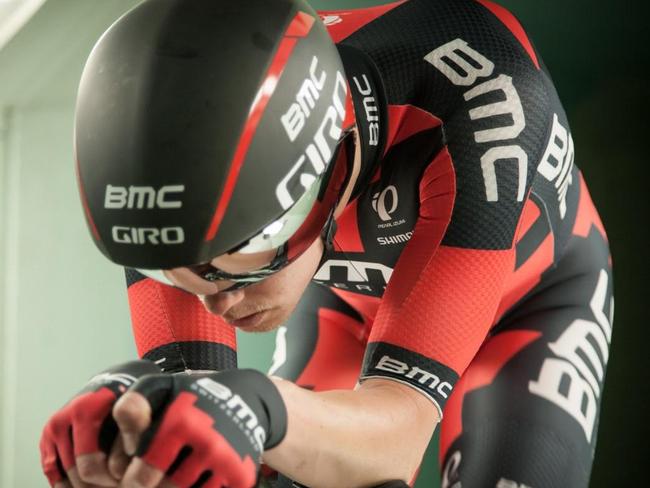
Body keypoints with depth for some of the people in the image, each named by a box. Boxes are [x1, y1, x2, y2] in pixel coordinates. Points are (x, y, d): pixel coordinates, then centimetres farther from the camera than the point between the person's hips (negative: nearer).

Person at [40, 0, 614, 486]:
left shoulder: (480, 94, -41)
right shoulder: (180, 162, -30)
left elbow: (402, 419, -43)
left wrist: (262, 411, -63)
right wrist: (132, 408, -54)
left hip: (532, 294, -2)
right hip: (348, 297, 3)